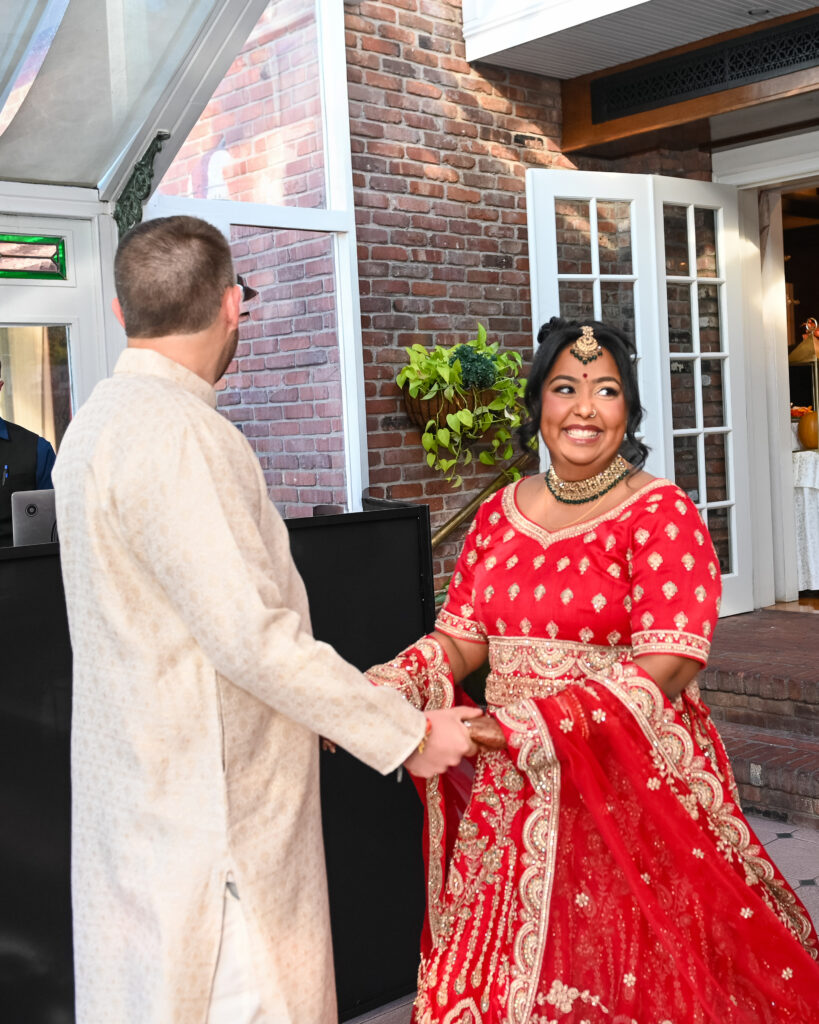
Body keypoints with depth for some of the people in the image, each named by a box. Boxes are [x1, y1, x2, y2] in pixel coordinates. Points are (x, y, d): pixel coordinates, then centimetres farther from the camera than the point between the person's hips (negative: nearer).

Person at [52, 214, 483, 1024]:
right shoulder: (174, 432, -21)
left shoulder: (102, 418, 11)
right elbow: (253, 635, -24)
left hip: (142, 792, 10)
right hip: (207, 803, -10)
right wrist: (408, 734, -15)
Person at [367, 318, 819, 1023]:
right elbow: (460, 636, 7)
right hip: (510, 796, 4)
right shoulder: (500, 514, 9)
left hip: (629, 791, -4)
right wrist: (385, 688, -12)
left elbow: (665, 668, -17)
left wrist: (541, 721, -27)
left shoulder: (663, 515, -7)